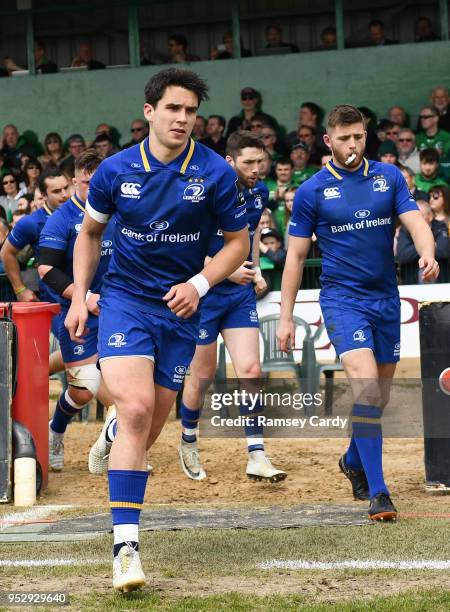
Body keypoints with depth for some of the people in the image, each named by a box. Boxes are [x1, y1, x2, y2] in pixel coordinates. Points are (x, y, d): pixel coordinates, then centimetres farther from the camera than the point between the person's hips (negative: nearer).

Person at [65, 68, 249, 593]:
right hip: (124, 297, -2)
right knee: (136, 409, -22)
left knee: (152, 424, 8)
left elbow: (238, 241, 2)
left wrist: (199, 284, -13)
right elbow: (89, 232, 12)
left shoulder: (215, 173, -7)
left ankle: (115, 442, 48)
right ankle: (125, 544, -21)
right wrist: (79, 298, 4)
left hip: (180, 307, 2)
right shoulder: (115, 170, -5)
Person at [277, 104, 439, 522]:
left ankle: (353, 460, 40)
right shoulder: (312, 191, -2)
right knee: (365, 386, -20)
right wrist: (286, 316, -1)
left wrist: (427, 253, -25)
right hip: (342, 298, -4)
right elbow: (296, 256, 2)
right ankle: (376, 491, -20)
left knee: (380, 394, 12)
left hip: (386, 299, 4)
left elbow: (415, 222, -2)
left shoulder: (389, 177, 6)